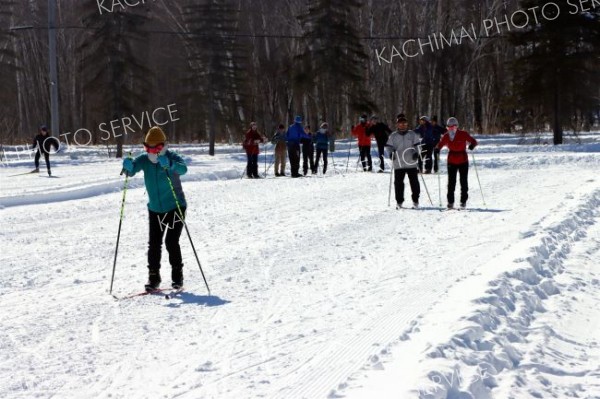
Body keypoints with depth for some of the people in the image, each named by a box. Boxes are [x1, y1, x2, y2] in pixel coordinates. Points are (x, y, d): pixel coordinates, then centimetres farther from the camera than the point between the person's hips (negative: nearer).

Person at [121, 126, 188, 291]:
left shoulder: (172, 157, -15)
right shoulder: (144, 159, -3)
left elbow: (183, 169, -34)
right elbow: (132, 169, -18)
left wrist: (169, 165, -54)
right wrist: (128, 165, -42)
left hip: (176, 207, -4)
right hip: (155, 209, 4)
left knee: (171, 242, -9)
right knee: (154, 243, 3)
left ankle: (177, 276, 4)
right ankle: (153, 277, 13)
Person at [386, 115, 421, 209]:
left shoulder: (413, 134, 7)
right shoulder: (393, 136, 8)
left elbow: (417, 145, 5)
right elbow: (389, 146, 10)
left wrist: (416, 153, -12)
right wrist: (392, 152, -9)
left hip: (411, 162, 0)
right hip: (398, 163, 1)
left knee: (414, 181, 1)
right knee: (398, 182, 1)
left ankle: (415, 200, 11)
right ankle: (399, 201, 9)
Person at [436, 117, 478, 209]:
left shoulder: (463, 134, -8)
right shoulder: (446, 136, 2)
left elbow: (473, 141, -7)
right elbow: (440, 144, 12)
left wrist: (472, 145, -29)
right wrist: (437, 149, -9)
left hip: (463, 161, -2)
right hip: (451, 162, 2)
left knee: (464, 182, 2)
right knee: (451, 182, 1)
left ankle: (463, 201, 10)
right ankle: (450, 202, 5)